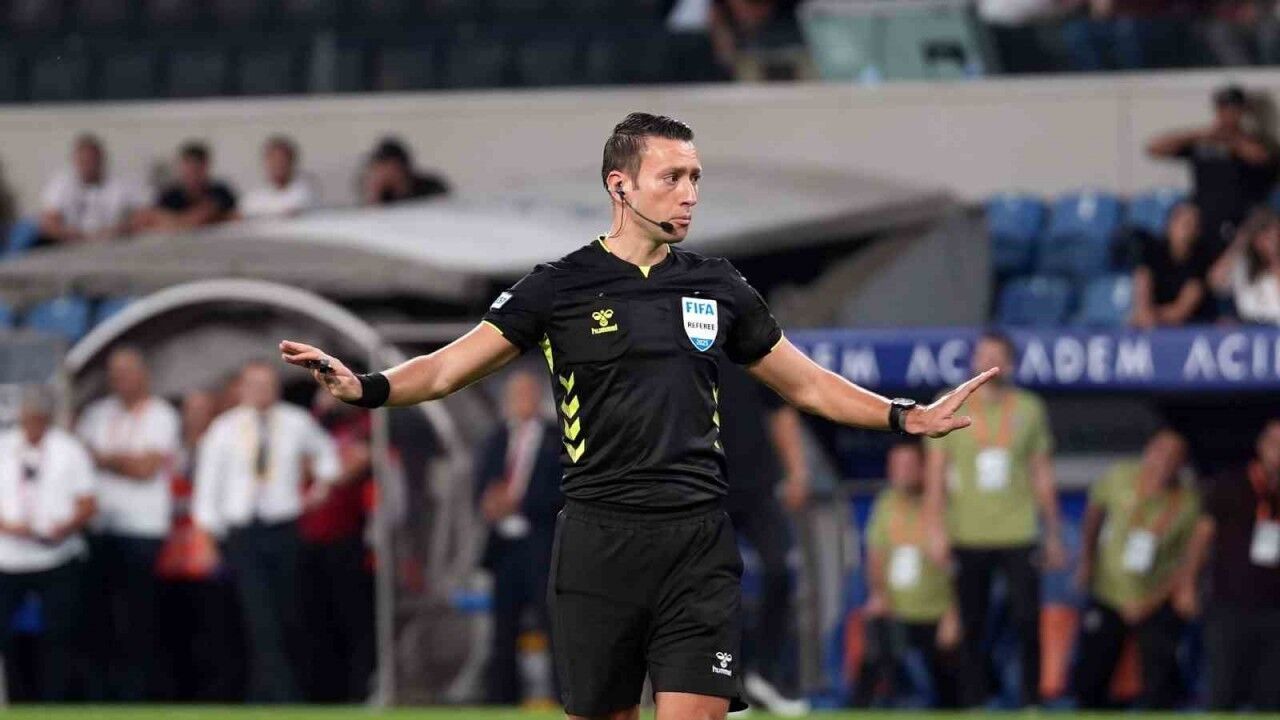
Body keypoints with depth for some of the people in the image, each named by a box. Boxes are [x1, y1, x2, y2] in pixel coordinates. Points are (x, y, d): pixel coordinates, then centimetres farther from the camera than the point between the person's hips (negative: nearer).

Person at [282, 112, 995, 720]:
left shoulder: (719, 287, 11)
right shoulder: (561, 287, 2)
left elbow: (808, 384, 21)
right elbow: (450, 367, 0)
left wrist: (908, 417, 14)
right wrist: (366, 386, -17)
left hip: (701, 550, 2)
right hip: (600, 544, -1)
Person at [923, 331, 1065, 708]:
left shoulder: (1028, 408, 7)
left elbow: (1043, 475, 11)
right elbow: (936, 471, 2)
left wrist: (1054, 535, 10)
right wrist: (937, 528, -7)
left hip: (1018, 534, 0)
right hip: (967, 535, 0)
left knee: (1028, 620, -6)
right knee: (971, 625, 1)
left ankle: (1031, 701, 1)